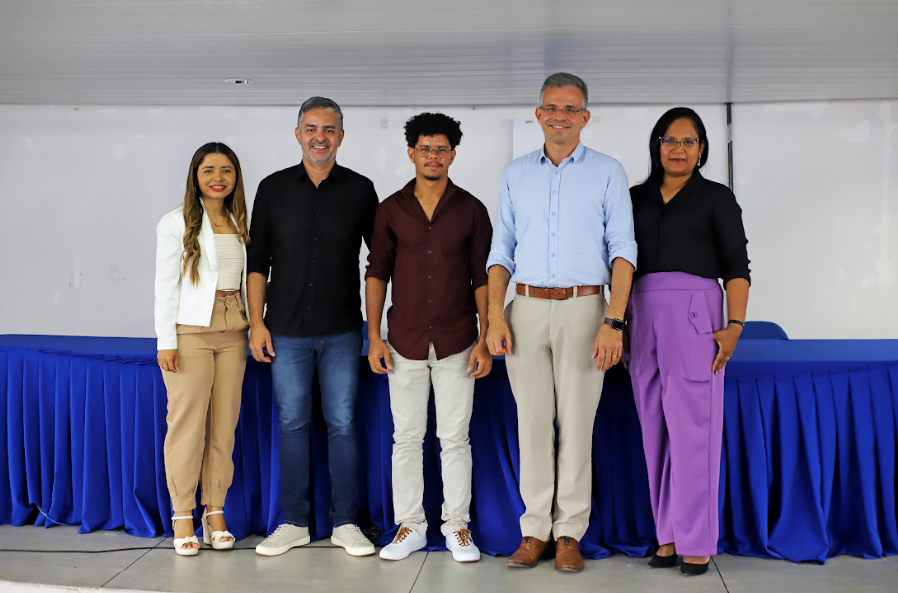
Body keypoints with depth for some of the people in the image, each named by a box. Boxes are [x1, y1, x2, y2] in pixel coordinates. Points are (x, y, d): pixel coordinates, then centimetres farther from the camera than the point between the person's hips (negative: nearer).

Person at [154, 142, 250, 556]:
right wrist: (166, 341, -8)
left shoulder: (239, 223, 14)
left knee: (224, 423, 5)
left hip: (232, 332, 4)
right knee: (187, 421, -4)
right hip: (189, 331, -4)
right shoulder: (177, 223, 0)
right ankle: (183, 516, 7)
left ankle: (216, 513, 14)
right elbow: (165, 285, -3)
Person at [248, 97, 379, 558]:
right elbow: (257, 260, 6)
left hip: (341, 330, 0)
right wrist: (256, 322, -1)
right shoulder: (274, 188, 4)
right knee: (292, 423, 6)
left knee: (342, 424, 3)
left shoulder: (359, 190, 3)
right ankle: (294, 523, 17)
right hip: (286, 330, 1)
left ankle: (345, 523, 14)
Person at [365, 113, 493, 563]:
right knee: (406, 438, 6)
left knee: (455, 438, 4)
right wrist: (373, 336, 0)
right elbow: (377, 271, 7)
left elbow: (482, 277, 2)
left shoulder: (471, 209, 1)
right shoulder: (392, 209, 4)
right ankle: (410, 526, 17)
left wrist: (484, 340, -4)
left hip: (456, 342, -1)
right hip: (405, 342, 1)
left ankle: (457, 527, 16)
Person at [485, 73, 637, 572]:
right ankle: (535, 530, 12)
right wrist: (495, 316, 0)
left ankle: (570, 533, 10)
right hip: (526, 309, 2)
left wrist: (613, 322, -11)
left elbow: (622, 250, -1)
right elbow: (501, 251, 13)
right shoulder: (516, 174, 13)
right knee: (533, 420, 3)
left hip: (583, 308, -2)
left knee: (577, 423, 0)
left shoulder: (608, 172, 4)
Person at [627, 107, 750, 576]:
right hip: (643, 317, 4)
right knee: (656, 428, 4)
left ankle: (697, 542, 0)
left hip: (695, 314, -4)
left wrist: (734, 326, -11)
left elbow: (736, 267, 0)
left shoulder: (717, 198, 6)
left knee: (692, 428, -7)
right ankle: (669, 535, 10)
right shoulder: (637, 198, 16)